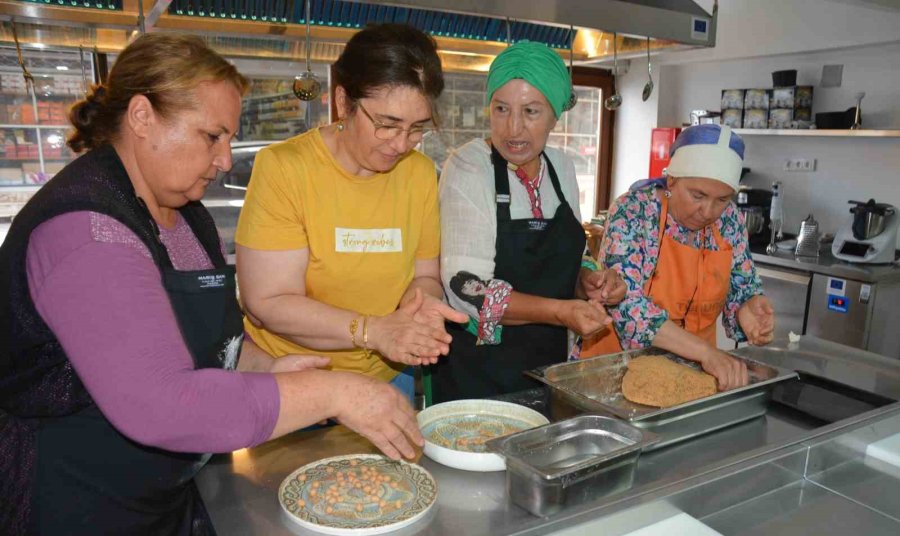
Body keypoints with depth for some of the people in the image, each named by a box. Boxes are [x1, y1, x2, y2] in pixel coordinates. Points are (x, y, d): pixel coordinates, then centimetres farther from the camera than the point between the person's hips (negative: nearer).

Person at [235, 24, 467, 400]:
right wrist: (374, 330, -28)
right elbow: (267, 303, -20)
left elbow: (425, 275, 1)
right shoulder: (282, 167, -18)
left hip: (386, 377, 4)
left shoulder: (420, 173, -5)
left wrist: (420, 301, -21)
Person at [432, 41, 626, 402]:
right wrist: (560, 311, -29)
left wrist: (588, 280, -8)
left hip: (549, 361, 6)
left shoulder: (562, 167, 1)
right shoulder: (468, 168, -16)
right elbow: (465, 287, -21)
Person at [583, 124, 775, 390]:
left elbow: (743, 288, 10)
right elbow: (625, 302, -22)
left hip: (693, 369, 5)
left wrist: (747, 307, -13)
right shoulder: (633, 211, -14)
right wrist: (705, 351, -28)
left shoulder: (729, 219, 1)